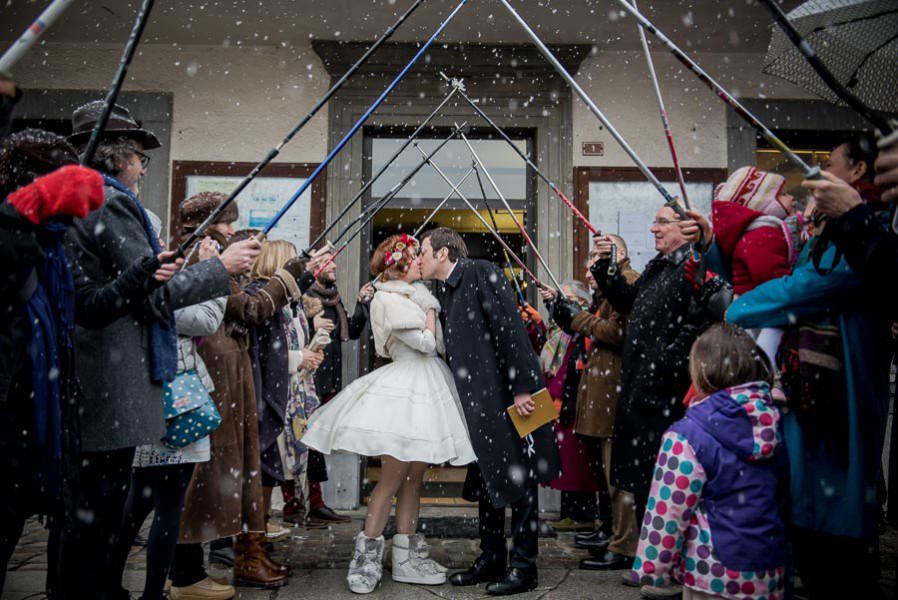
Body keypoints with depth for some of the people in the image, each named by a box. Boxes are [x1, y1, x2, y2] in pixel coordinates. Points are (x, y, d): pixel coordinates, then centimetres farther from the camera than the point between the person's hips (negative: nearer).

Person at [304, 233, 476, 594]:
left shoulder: (413, 294, 17)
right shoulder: (387, 298, -10)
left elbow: (435, 344, 12)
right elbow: (425, 341, -14)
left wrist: (428, 304, 5)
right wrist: (429, 309, -1)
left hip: (427, 388, 9)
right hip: (405, 387, -9)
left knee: (414, 477, 10)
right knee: (392, 478, -6)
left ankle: (407, 558, 17)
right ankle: (366, 558, 5)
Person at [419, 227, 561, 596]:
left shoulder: (482, 274, -10)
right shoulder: (440, 293, 14)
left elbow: (511, 330, -17)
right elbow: (450, 350, 12)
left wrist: (521, 388, -22)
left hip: (510, 397, -8)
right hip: (477, 402, 8)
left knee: (518, 480, 1)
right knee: (486, 480, 15)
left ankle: (523, 568, 12)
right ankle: (491, 560, 27)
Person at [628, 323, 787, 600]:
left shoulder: (687, 435, -17)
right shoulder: (775, 426, 1)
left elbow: (668, 512, -15)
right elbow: (781, 495, 13)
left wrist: (652, 568, -3)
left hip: (716, 577, -5)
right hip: (771, 577, 6)